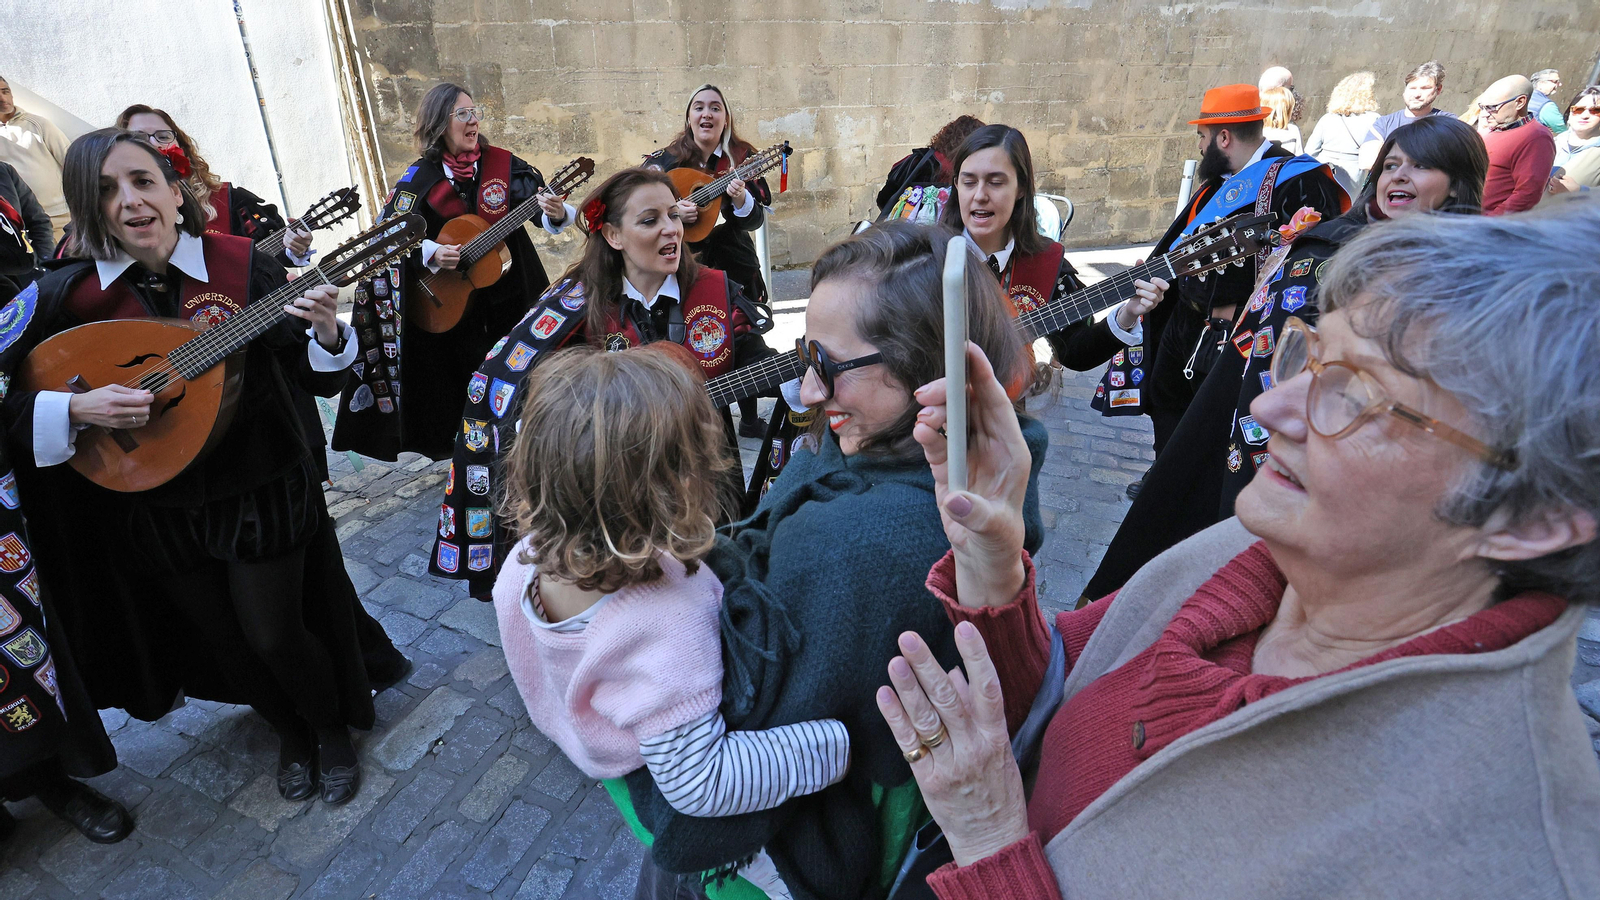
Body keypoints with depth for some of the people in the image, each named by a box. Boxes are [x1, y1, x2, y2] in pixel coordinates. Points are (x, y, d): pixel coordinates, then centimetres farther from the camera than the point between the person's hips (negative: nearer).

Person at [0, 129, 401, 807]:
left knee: (275, 635, 4)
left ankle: (332, 725, 35)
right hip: (154, 507, 3)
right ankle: (289, 730, 45)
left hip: (261, 491, -2)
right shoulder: (66, 294, -7)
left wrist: (325, 329, -30)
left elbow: (316, 377, -10)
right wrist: (73, 409, -20)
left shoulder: (241, 264, -11)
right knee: (222, 639, 17)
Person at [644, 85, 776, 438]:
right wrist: (670, 209, -19)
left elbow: (758, 219, -5)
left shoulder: (742, 158, 1)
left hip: (736, 267, 1)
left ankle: (749, 419, 24)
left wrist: (741, 200, -27)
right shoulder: (665, 161, 1)